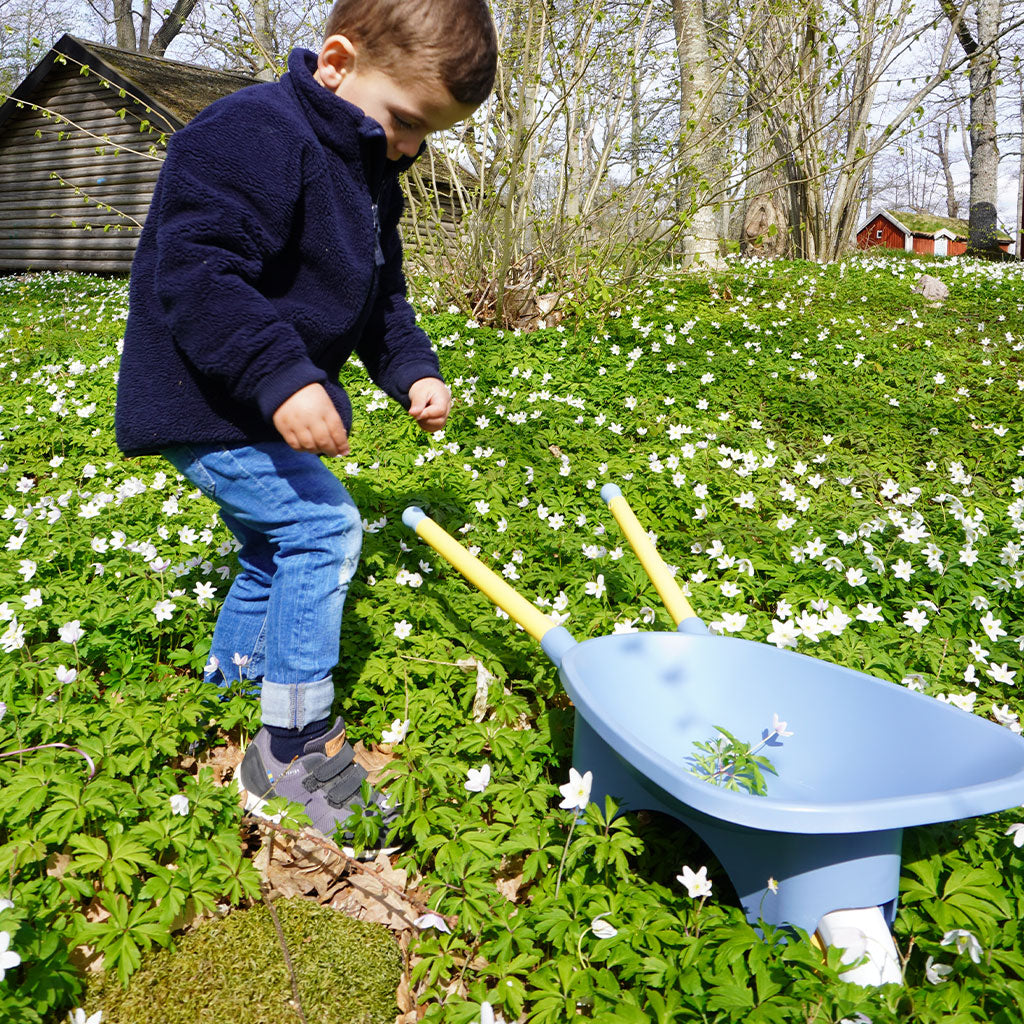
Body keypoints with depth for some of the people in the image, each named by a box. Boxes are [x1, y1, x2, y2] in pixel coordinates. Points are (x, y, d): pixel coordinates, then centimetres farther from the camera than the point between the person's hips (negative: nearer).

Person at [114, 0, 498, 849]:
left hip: (264, 403, 11)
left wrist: (412, 371, 4)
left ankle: (226, 697, 41)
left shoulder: (367, 174, 11)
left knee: (275, 550, 19)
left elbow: (379, 295, 19)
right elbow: (195, 272, -29)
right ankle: (296, 751, -6)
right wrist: (278, 374, -37)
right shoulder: (252, 137, -21)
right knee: (322, 526, -18)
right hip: (206, 403, -10)